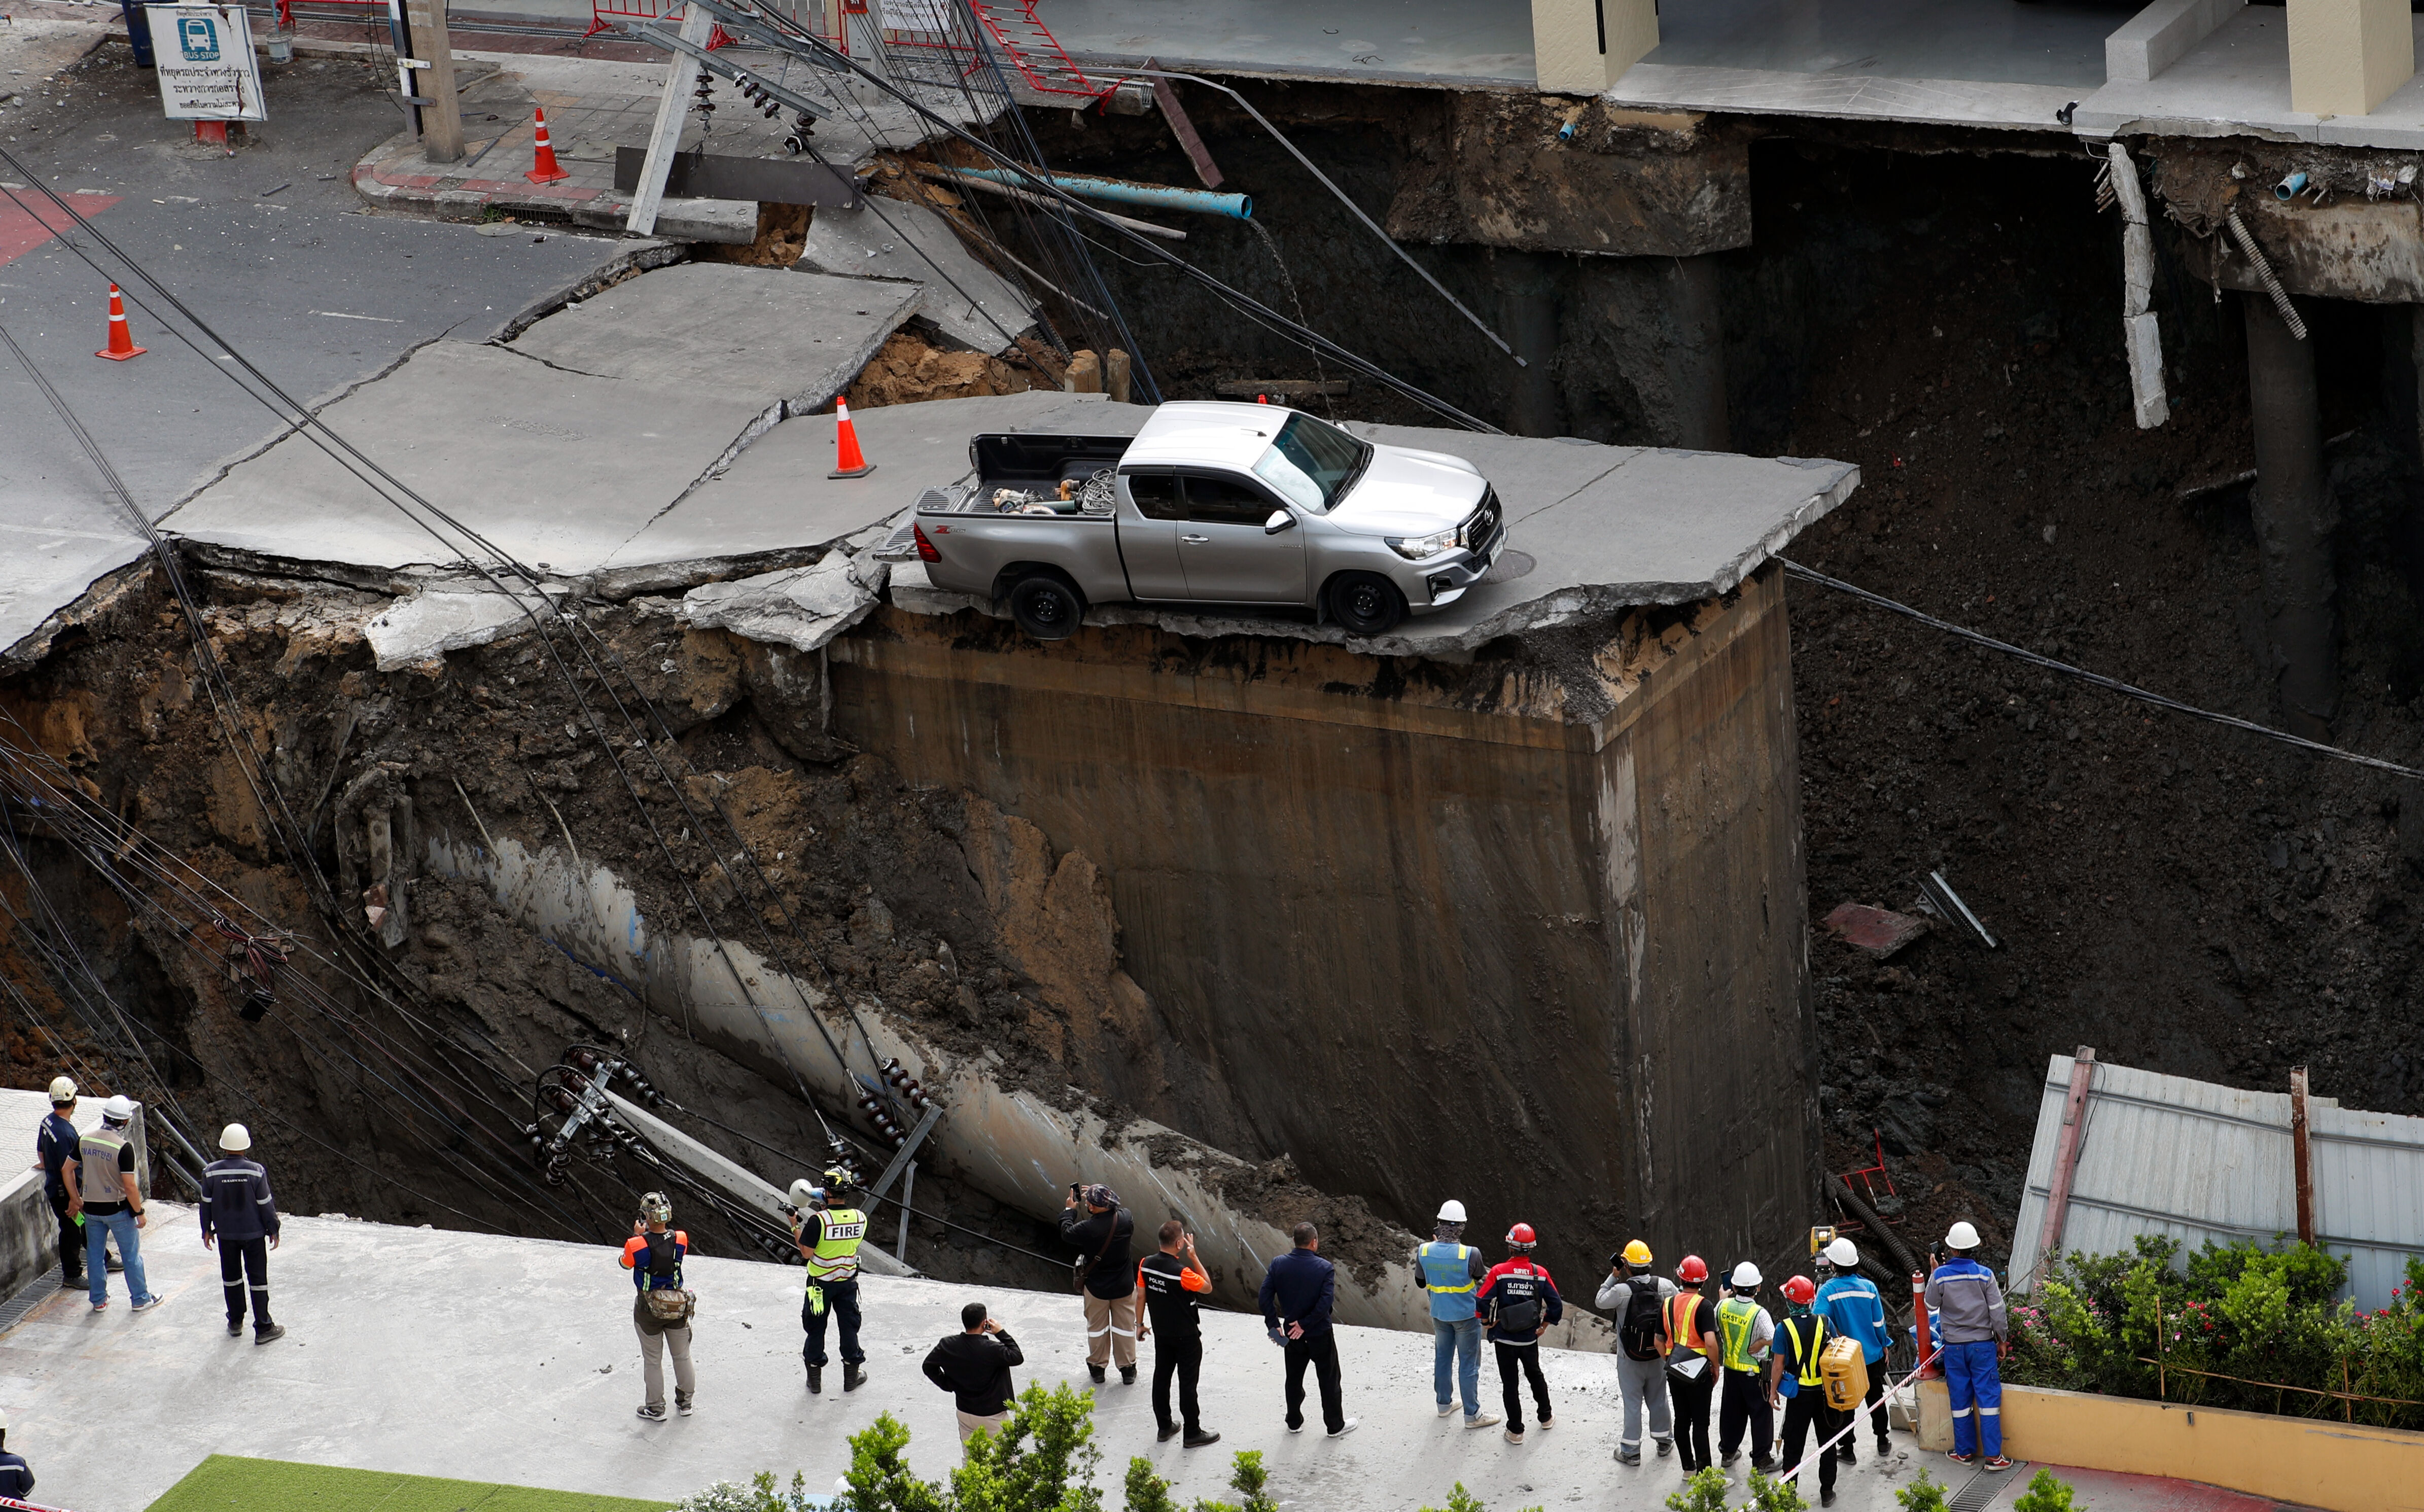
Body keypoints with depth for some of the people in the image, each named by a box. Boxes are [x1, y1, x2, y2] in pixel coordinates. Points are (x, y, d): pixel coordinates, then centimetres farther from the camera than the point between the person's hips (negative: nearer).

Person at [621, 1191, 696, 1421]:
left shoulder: (638, 1245, -24)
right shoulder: (680, 1240, -15)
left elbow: (626, 1263, -3)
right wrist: (648, 1234, 12)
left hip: (648, 1309, -3)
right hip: (678, 1307, 3)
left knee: (653, 1361, 14)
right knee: (682, 1356, 21)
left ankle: (656, 1408, 27)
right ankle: (685, 1402, 36)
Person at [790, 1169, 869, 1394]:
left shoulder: (818, 1220, -25)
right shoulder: (860, 1218, -12)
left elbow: (807, 1253, -20)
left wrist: (795, 1226, -7)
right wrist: (826, 1208, 7)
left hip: (821, 1282, -3)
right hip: (848, 1281, 3)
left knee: (816, 1328, 13)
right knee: (849, 1325, 18)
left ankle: (814, 1377, 22)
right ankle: (852, 1374, 30)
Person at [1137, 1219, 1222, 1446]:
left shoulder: (1146, 1264, -10)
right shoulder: (1182, 1272, -29)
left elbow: (1141, 1295, 1)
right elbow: (1207, 1287, -14)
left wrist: (1140, 1325, 14)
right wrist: (1194, 1257, -14)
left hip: (1161, 1333, 6)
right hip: (1186, 1337, -6)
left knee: (1161, 1378, 17)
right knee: (1187, 1384, 4)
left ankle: (1164, 1427, 27)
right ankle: (1193, 1433, 13)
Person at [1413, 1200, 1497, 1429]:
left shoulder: (1424, 1252, -16)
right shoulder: (1470, 1254, -27)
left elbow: (1420, 1282, 2)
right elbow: (1480, 1276, -5)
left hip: (1439, 1315, 4)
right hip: (1467, 1316, -4)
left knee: (1442, 1358, 23)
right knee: (1468, 1365, 9)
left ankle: (1444, 1404, 39)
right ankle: (1472, 1415, 19)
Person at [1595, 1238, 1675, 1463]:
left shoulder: (1621, 1291, -23)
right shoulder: (1665, 1286, -12)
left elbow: (1601, 1302, -5)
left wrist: (1613, 1276, 1)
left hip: (1630, 1359, -3)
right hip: (1658, 1355, 3)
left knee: (1632, 1403, 8)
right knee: (1658, 1399, 20)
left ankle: (1631, 1451, 17)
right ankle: (1664, 1442, 35)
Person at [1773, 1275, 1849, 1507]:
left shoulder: (1784, 1329, -14)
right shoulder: (1825, 1324, -7)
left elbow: (1778, 1364, -10)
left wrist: (1773, 1392, 3)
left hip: (1798, 1395, -2)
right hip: (1825, 1391, 2)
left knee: (1793, 1445, 9)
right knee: (1827, 1443, 14)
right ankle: (1827, 1492, 18)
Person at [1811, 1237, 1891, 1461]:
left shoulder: (1827, 1290, -15)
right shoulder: (1869, 1287, -8)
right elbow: (1879, 1323, -2)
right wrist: (1884, 1346, 13)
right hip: (1872, 1355, 2)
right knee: (1876, 1398, 19)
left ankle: (1848, 1450, 15)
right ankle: (1882, 1443, 29)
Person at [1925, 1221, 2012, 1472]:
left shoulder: (1940, 1276, -10)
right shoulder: (1984, 1275, -10)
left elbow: (1932, 1304, 6)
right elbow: (1997, 1311, -5)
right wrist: (2002, 1340, 8)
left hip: (1954, 1346, 1)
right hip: (1982, 1345, -1)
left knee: (1960, 1398, 12)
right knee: (1988, 1397, 2)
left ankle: (1965, 1451, 19)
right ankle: (1993, 1455, 1)